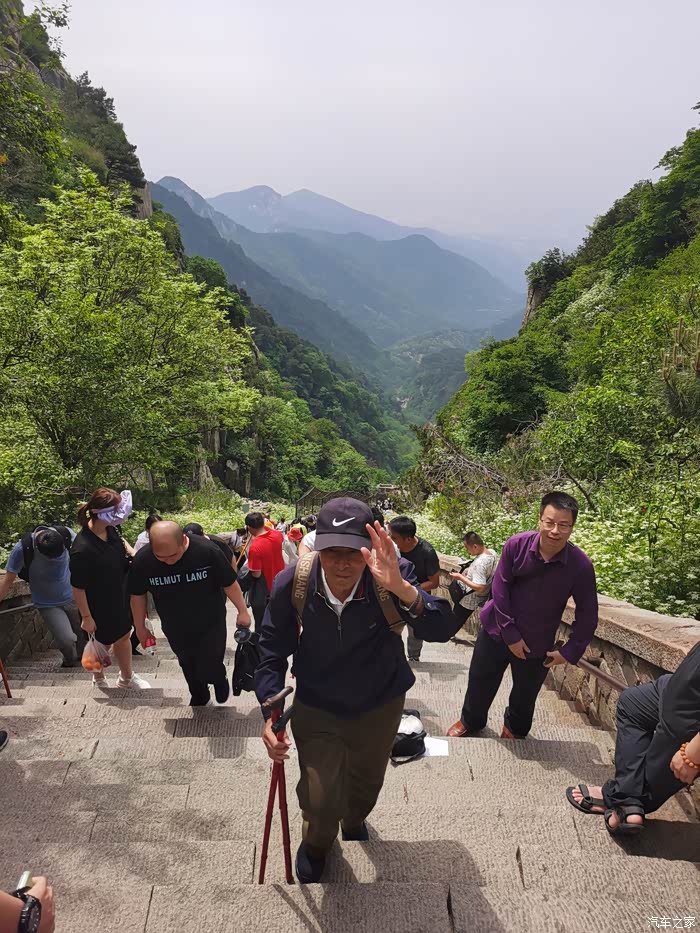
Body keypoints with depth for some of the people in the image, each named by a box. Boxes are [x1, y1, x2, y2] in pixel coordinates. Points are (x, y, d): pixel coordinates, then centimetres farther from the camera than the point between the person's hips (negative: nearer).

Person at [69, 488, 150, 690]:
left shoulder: (109, 529, -14)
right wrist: (86, 617, -16)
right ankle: (99, 680, 47)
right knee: (102, 644, 18)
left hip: (119, 596, 7)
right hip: (99, 606, -7)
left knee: (123, 636, 23)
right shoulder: (82, 549, -36)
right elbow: (77, 587, -24)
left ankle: (127, 677, 47)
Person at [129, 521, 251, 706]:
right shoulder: (142, 560, -24)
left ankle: (220, 680, 39)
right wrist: (140, 627, 7)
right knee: (188, 666, 24)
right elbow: (137, 595, -4)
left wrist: (242, 611, -5)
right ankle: (199, 696, 54)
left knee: (208, 670, 2)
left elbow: (230, 583, -15)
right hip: (175, 629, 3)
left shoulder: (207, 551, -31)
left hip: (210, 624, -3)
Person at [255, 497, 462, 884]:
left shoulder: (392, 578, -31)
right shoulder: (291, 584, -27)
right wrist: (270, 713, -20)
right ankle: (317, 843, 42)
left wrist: (401, 588, -57)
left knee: (366, 785, 27)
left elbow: (442, 630, -41)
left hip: (379, 707, 1)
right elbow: (273, 650, -13)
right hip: (316, 709, -1)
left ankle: (354, 822, 67)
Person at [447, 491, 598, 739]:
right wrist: (510, 634, -14)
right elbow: (499, 590, -14)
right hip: (496, 631, 1)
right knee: (479, 682, 18)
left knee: (524, 695, 19)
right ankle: (470, 720, 46)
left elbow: (587, 614, -10)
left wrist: (570, 652, -10)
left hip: (537, 644, 0)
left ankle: (514, 729, 49)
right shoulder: (516, 545, -21)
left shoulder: (580, 565, -21)